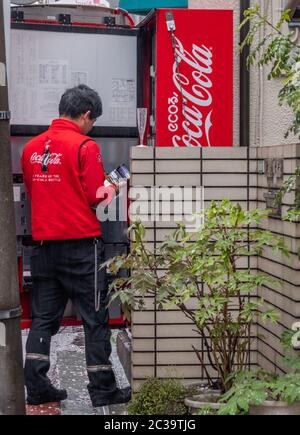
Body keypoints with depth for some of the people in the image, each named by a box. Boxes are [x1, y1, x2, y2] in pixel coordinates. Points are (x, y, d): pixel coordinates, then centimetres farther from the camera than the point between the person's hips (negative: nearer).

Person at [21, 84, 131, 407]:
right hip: (80, 244, -6)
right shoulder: (85, 146, -11)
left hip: (44, 243, 6)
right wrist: (109, 189, 8)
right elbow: (95, 196, -13)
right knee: (95, 318, 4)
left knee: (44, 317, 12)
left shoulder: (32, 147, 8)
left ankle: (36, 387, 14)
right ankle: (102, 389, 9)